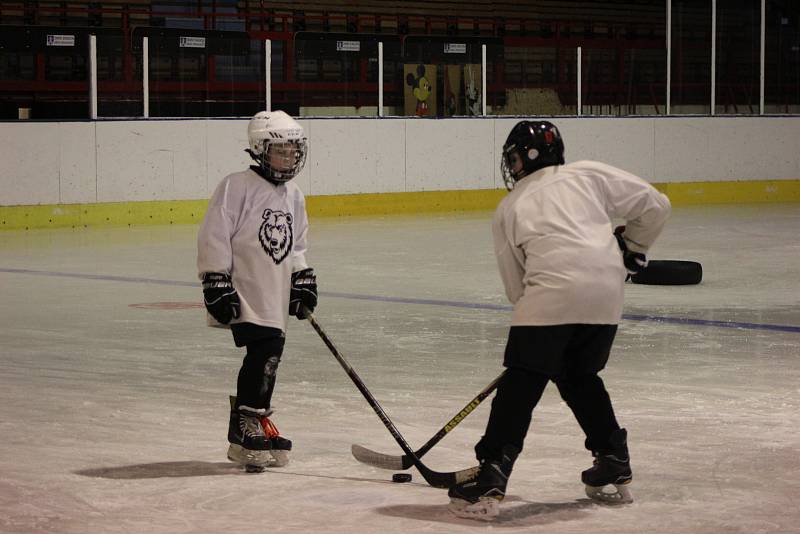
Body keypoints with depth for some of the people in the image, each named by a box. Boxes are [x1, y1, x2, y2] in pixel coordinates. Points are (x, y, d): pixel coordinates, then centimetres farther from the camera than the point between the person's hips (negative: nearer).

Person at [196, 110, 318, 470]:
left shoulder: (293, 196, 15)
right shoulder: (238, 187, -10)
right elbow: (214, 237, -13)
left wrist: (304, 280, 18)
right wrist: (217, 285, -16)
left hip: (274, 297, 8)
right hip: (242, 295, -8)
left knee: (268, 357, 12)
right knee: (264, 351, -16)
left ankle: (254, 423, 26)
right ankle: (247, 429, -8)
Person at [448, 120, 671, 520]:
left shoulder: (508, 209, 20)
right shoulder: (589, 174, 22)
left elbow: (515, 287, 18)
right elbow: (654, 205, 20)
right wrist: (633, 249, 35)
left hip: (553, 289, -4)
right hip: (607, 291, 4)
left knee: (521, 382, -1)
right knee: (580, 377, 23)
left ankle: (491, 478, -9)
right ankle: (615, 466, 28)